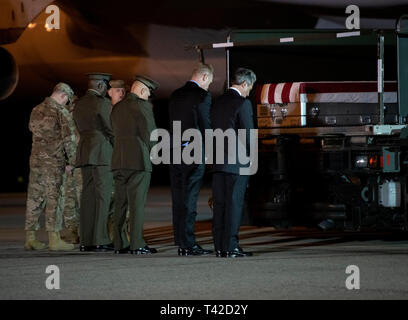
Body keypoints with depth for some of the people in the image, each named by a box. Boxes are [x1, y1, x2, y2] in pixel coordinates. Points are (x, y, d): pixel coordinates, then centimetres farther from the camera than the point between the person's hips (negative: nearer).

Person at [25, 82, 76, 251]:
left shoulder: (36, 111, 11)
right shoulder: (58, 112, -9)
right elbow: (67, 139, -9)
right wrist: (70, 161, -1)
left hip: (35, 159, 6)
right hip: (53, 161, -6)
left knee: (34, 198, 8)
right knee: (53, 199, -4)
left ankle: (30, 238, 9)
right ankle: (54, 238, -4)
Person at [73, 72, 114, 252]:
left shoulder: (79, 105, 16)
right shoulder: (102, 103, -9)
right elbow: (111, 129, -7)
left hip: (84, 154, 8)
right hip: (102, 154, -8)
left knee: (88, 197, 7)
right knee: (102, 197, -8)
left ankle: (86, 241, 5)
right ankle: (99, 241, -11)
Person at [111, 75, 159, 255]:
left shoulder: (117, 108, 16)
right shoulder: (143, 106, -6)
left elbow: (115, 134, 16)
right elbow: (150, 134, -9)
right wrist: (152, 155, 7)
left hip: (119, 161, 7)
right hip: (139, 160, -7)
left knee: (120, 204, 8)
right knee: (137, 204, -7)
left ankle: (120, 244, 8)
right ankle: (137, 245, -10)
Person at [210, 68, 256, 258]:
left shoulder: (217, 103, 13)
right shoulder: (243, 103, -10)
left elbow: (212, 131, 15)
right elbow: (248, 134, -11)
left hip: (218, 162, 7)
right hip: (237, 163, -7)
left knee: (220, 205, 7)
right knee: (234, 205, -4)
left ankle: (219, 247, 8)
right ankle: (230, 247, -5)